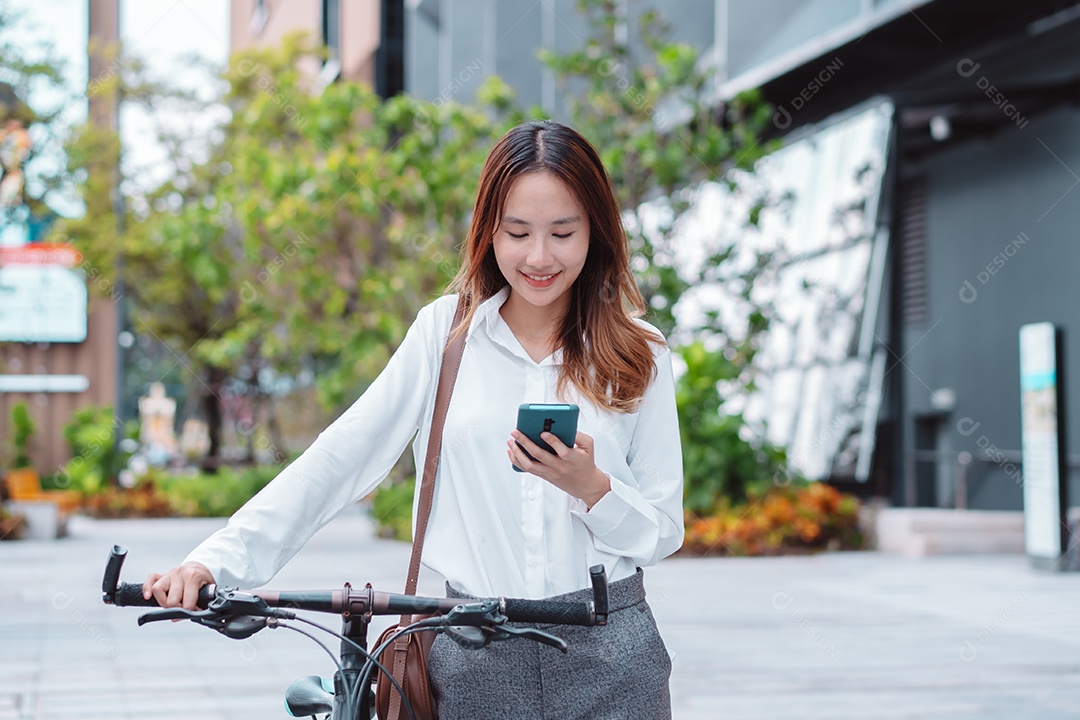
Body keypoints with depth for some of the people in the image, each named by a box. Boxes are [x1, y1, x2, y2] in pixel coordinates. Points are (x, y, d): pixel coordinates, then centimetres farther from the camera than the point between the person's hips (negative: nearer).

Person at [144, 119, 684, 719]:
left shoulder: (640, 354, 3)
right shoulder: (446, 330, 2)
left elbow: (664, 532, 4)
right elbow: (338, 460, -4)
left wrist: (591, 487, -16)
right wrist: (214, 560, -14)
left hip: (608, 655, 0)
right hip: (476, 660, 0)